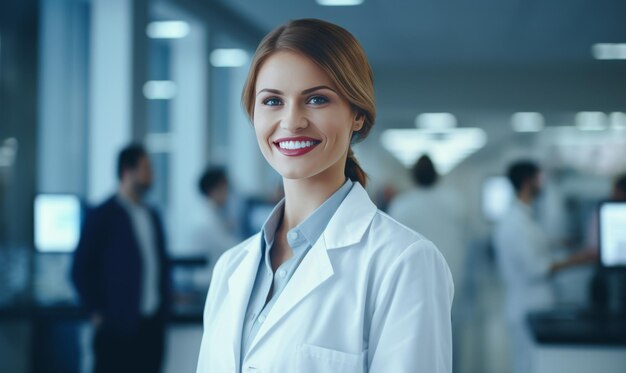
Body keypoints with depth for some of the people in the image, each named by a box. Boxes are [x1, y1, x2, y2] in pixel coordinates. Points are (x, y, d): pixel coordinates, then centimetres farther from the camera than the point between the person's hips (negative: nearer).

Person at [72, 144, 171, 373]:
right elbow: (81, 270, -7)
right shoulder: (103, 217, -6)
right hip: (118, 327, -6)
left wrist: (163, 305, 10)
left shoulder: (152, 216, 14)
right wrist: (97, 313, -8)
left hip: (152, 325, 6)